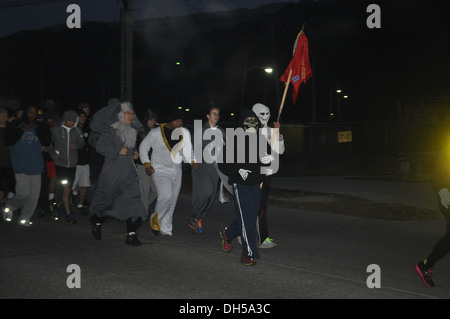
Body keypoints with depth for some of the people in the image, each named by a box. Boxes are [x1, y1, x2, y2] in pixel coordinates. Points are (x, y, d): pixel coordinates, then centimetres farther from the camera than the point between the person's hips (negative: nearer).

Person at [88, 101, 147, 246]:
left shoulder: (132, 130, 12)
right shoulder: (110, 129, -8)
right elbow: (100, 146, -12)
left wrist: (134, 152, 11)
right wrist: (118, 151, -18)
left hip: (129, 171, 5)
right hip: (113, 170, -5)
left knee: (132, 199, -7)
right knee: (107, 198, 8)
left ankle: (131, 234, -6)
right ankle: (97, 221, 37)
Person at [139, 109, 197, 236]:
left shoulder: (185, 133, 6)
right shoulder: (156, 133, -8)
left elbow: (188, 150, 17)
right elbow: (143, 147, 2)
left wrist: (193, 161, -1)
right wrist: (147, 164, -9)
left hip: (176, 172, 5)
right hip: (160, 170, -5)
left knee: (172, 200, 5)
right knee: (166, 196, -22)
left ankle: (165, 228, 17)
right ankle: (155, 219, 3)